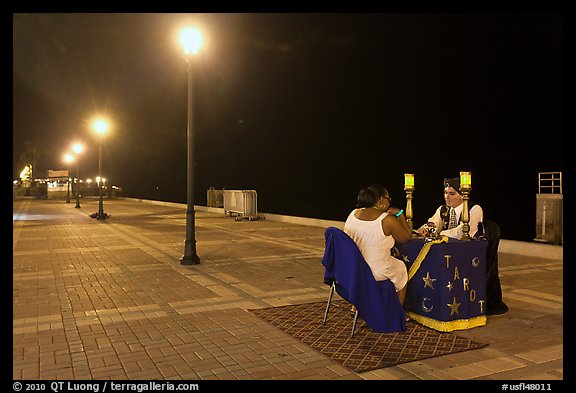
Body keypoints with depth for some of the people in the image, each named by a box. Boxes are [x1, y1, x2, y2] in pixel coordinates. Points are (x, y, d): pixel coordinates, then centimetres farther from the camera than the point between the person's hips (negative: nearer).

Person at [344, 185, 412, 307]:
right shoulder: (387, 220, -18)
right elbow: (407, 237, -5)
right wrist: (400, 213, 0)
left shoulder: (353, 214, -2)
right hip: (376, 272, -5)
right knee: (401, 269, 26)